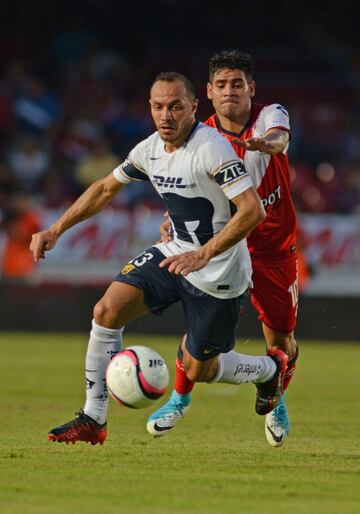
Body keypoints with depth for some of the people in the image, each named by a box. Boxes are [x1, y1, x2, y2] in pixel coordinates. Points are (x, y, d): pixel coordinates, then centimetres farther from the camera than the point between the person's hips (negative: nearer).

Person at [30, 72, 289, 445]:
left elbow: (253, 210, -28)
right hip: (175, 253, 7)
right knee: (107, 310, -12)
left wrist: (203, 255, -32)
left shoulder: (211, 148, -23)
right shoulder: (150, 149, 1)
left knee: (196, 370, 3)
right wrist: (56, 229, 12)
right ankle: (93, 421, -4)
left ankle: (270, 368, 35)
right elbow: (106, 188, 17)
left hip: (218, 272, -7)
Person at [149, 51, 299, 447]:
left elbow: (280, 138, -35)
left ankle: (277, 403, 34)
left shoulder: (270, 116, -10)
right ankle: (180, 399, 7)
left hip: (275, 248, 0)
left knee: (281, 340, 4)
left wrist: (266, 143, -59)